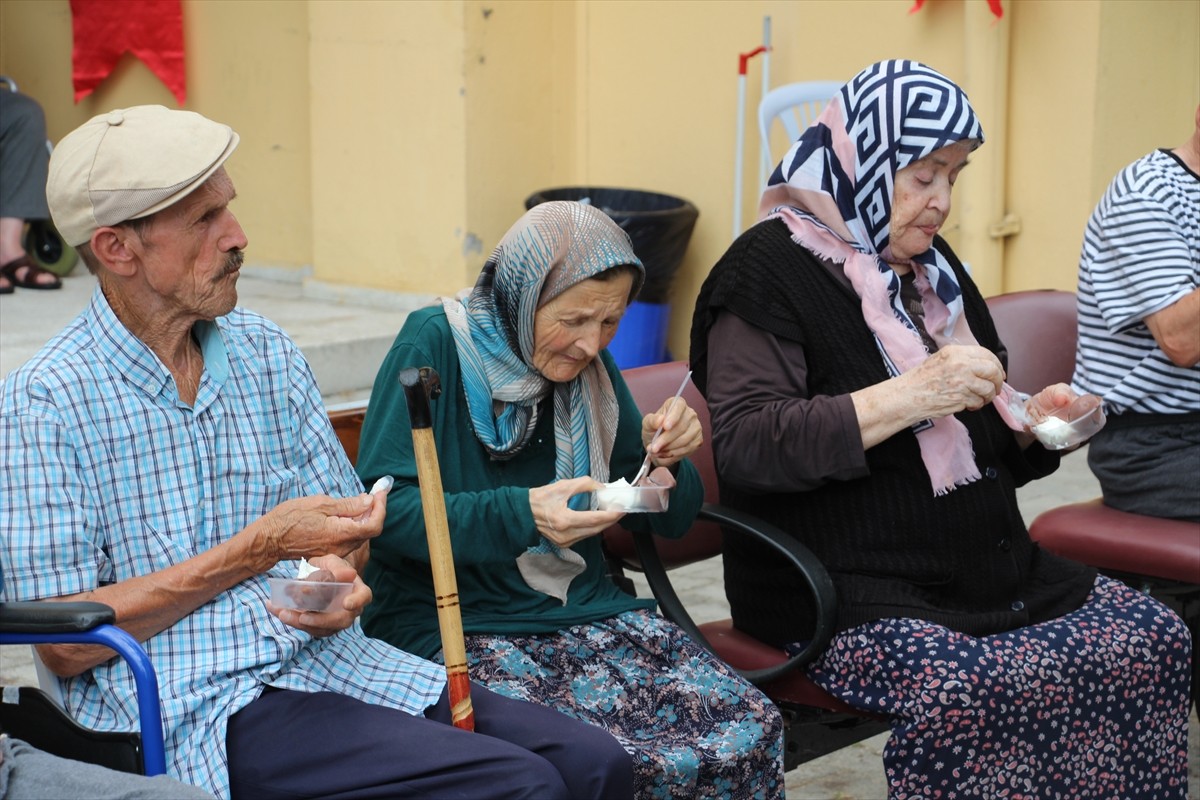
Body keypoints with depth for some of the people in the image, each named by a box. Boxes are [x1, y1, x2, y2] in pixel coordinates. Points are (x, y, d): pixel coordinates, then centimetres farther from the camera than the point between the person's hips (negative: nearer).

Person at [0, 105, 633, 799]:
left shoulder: (267, 353, 11)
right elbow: (66, 644, -11)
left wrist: (339, 576, -8)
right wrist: (258, 550, -15)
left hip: (330, 661, 6)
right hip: (198, 709, -6)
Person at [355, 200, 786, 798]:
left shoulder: (589, 366, 10)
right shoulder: (434, 344, -8)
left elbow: (664, 520, 16)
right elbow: (382, 508, -17)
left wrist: (666, 460, -7)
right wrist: (521, 514, -29)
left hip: (584, 609, 6)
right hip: (455, 624, -5)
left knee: (749, 732, -17)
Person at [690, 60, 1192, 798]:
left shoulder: (931, 267, 15)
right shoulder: (772, 270, -9)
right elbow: (744, 448, -22)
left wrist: (1032, 422, 2)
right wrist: (910, 395, -26)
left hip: (986, 571, 8)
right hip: (844, 594, -8)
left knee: (1155, 639, -6)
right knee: (974, 693, -33)